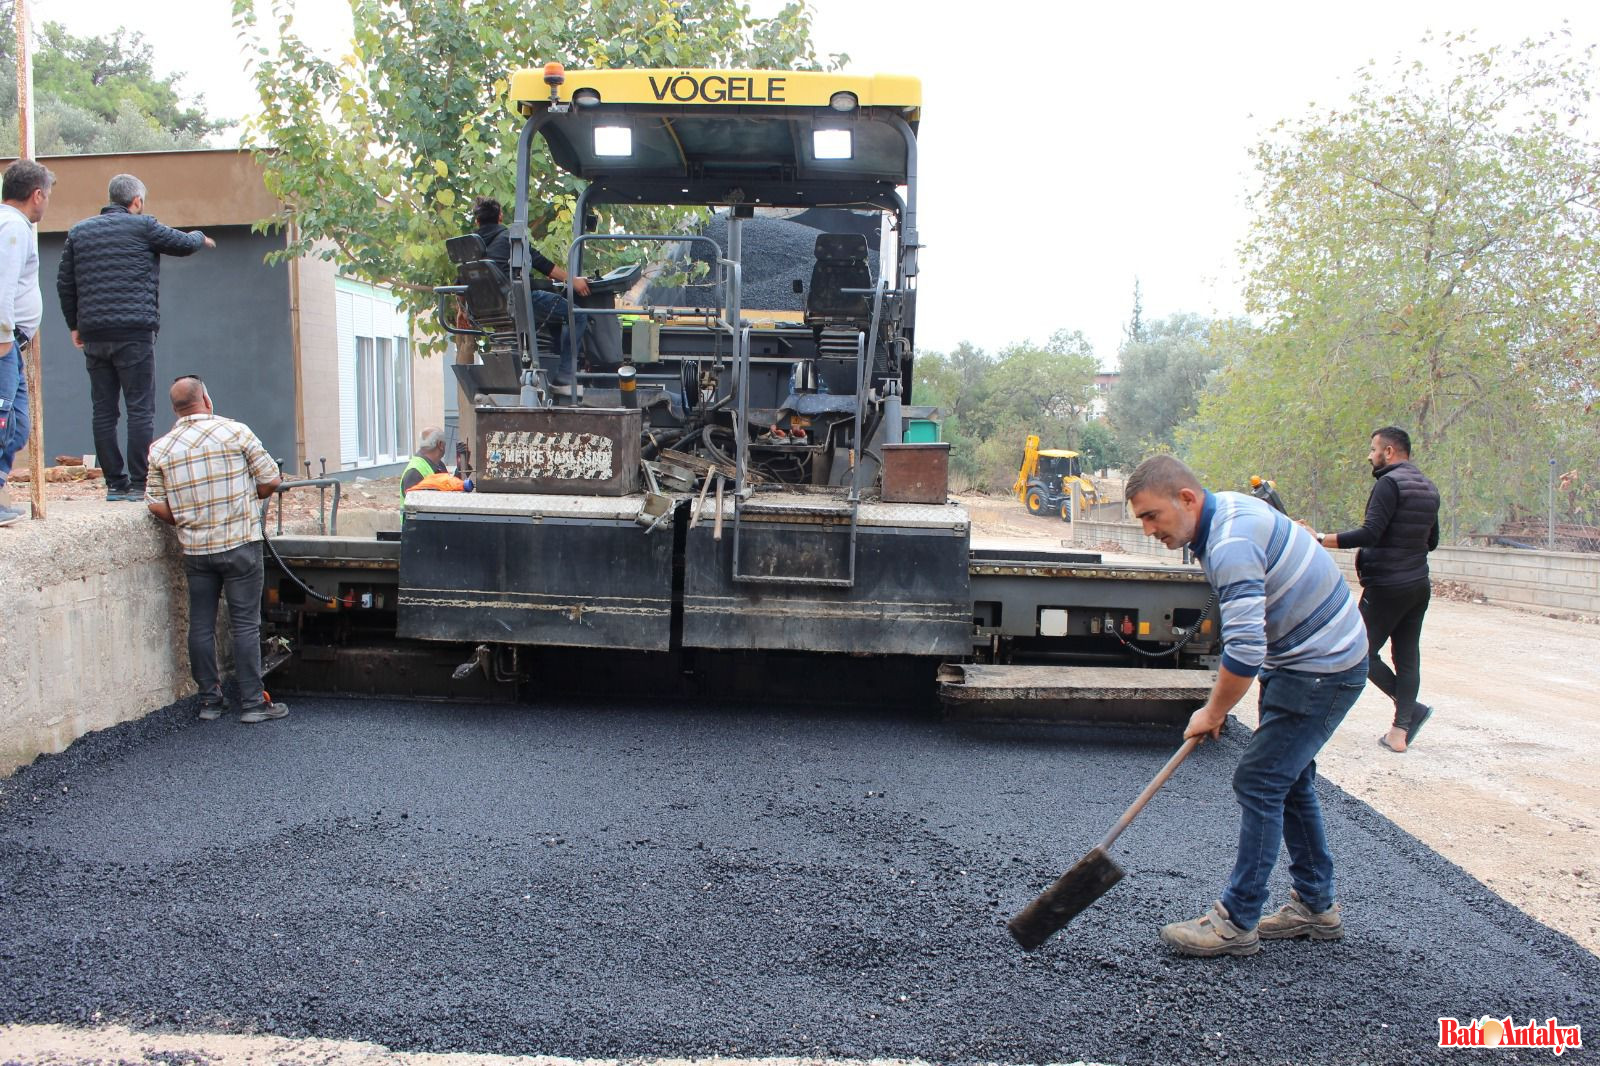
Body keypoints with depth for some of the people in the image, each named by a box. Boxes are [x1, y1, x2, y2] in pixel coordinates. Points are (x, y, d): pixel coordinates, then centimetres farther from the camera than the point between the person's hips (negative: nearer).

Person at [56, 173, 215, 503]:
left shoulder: (78, 232, 14)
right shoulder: (142, 227, -2)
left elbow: (64, 284, 15)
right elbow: (185, 244, 10)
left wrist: (74, 325, 22)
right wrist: (200, 237, 32)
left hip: (93, 336, 5)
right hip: (134, 334, -5)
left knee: (103, 412, 8)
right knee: (140, 410, -2)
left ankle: (114, 483, 9)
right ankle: (139, 485, -5)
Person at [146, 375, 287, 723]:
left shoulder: (160, 449, 2)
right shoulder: (235, 431, -7)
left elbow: (157, 506, 0)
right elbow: (271, 480, -5)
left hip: (195, 550, 3)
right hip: (240, 545, -3)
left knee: (201, 625, 11)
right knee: (245, 623, 1)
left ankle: (209, 700, 17)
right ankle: (253, 702, 4)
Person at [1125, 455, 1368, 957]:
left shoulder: (1232, 544, -29)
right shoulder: (1228, 507, 4)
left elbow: (1244, 650, -32)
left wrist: (1214, 712, -15)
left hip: (1321, 670, -10)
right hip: (1303, 657, 10)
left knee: (1259, 782, -8)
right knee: (1289, 780, 16)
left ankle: (1237, 921, 1)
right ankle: (1316, 906, 29)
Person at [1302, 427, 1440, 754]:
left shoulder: (1390, 483, -14)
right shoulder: (1429, 488, 14)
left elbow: (1369, 534, -24)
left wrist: (1321, 540, -23)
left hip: (1387, 586, -9)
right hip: (1419, 586, 9)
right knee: (1407, 657, 7)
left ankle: (1412, 710, -5)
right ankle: (1400, 730, 8)